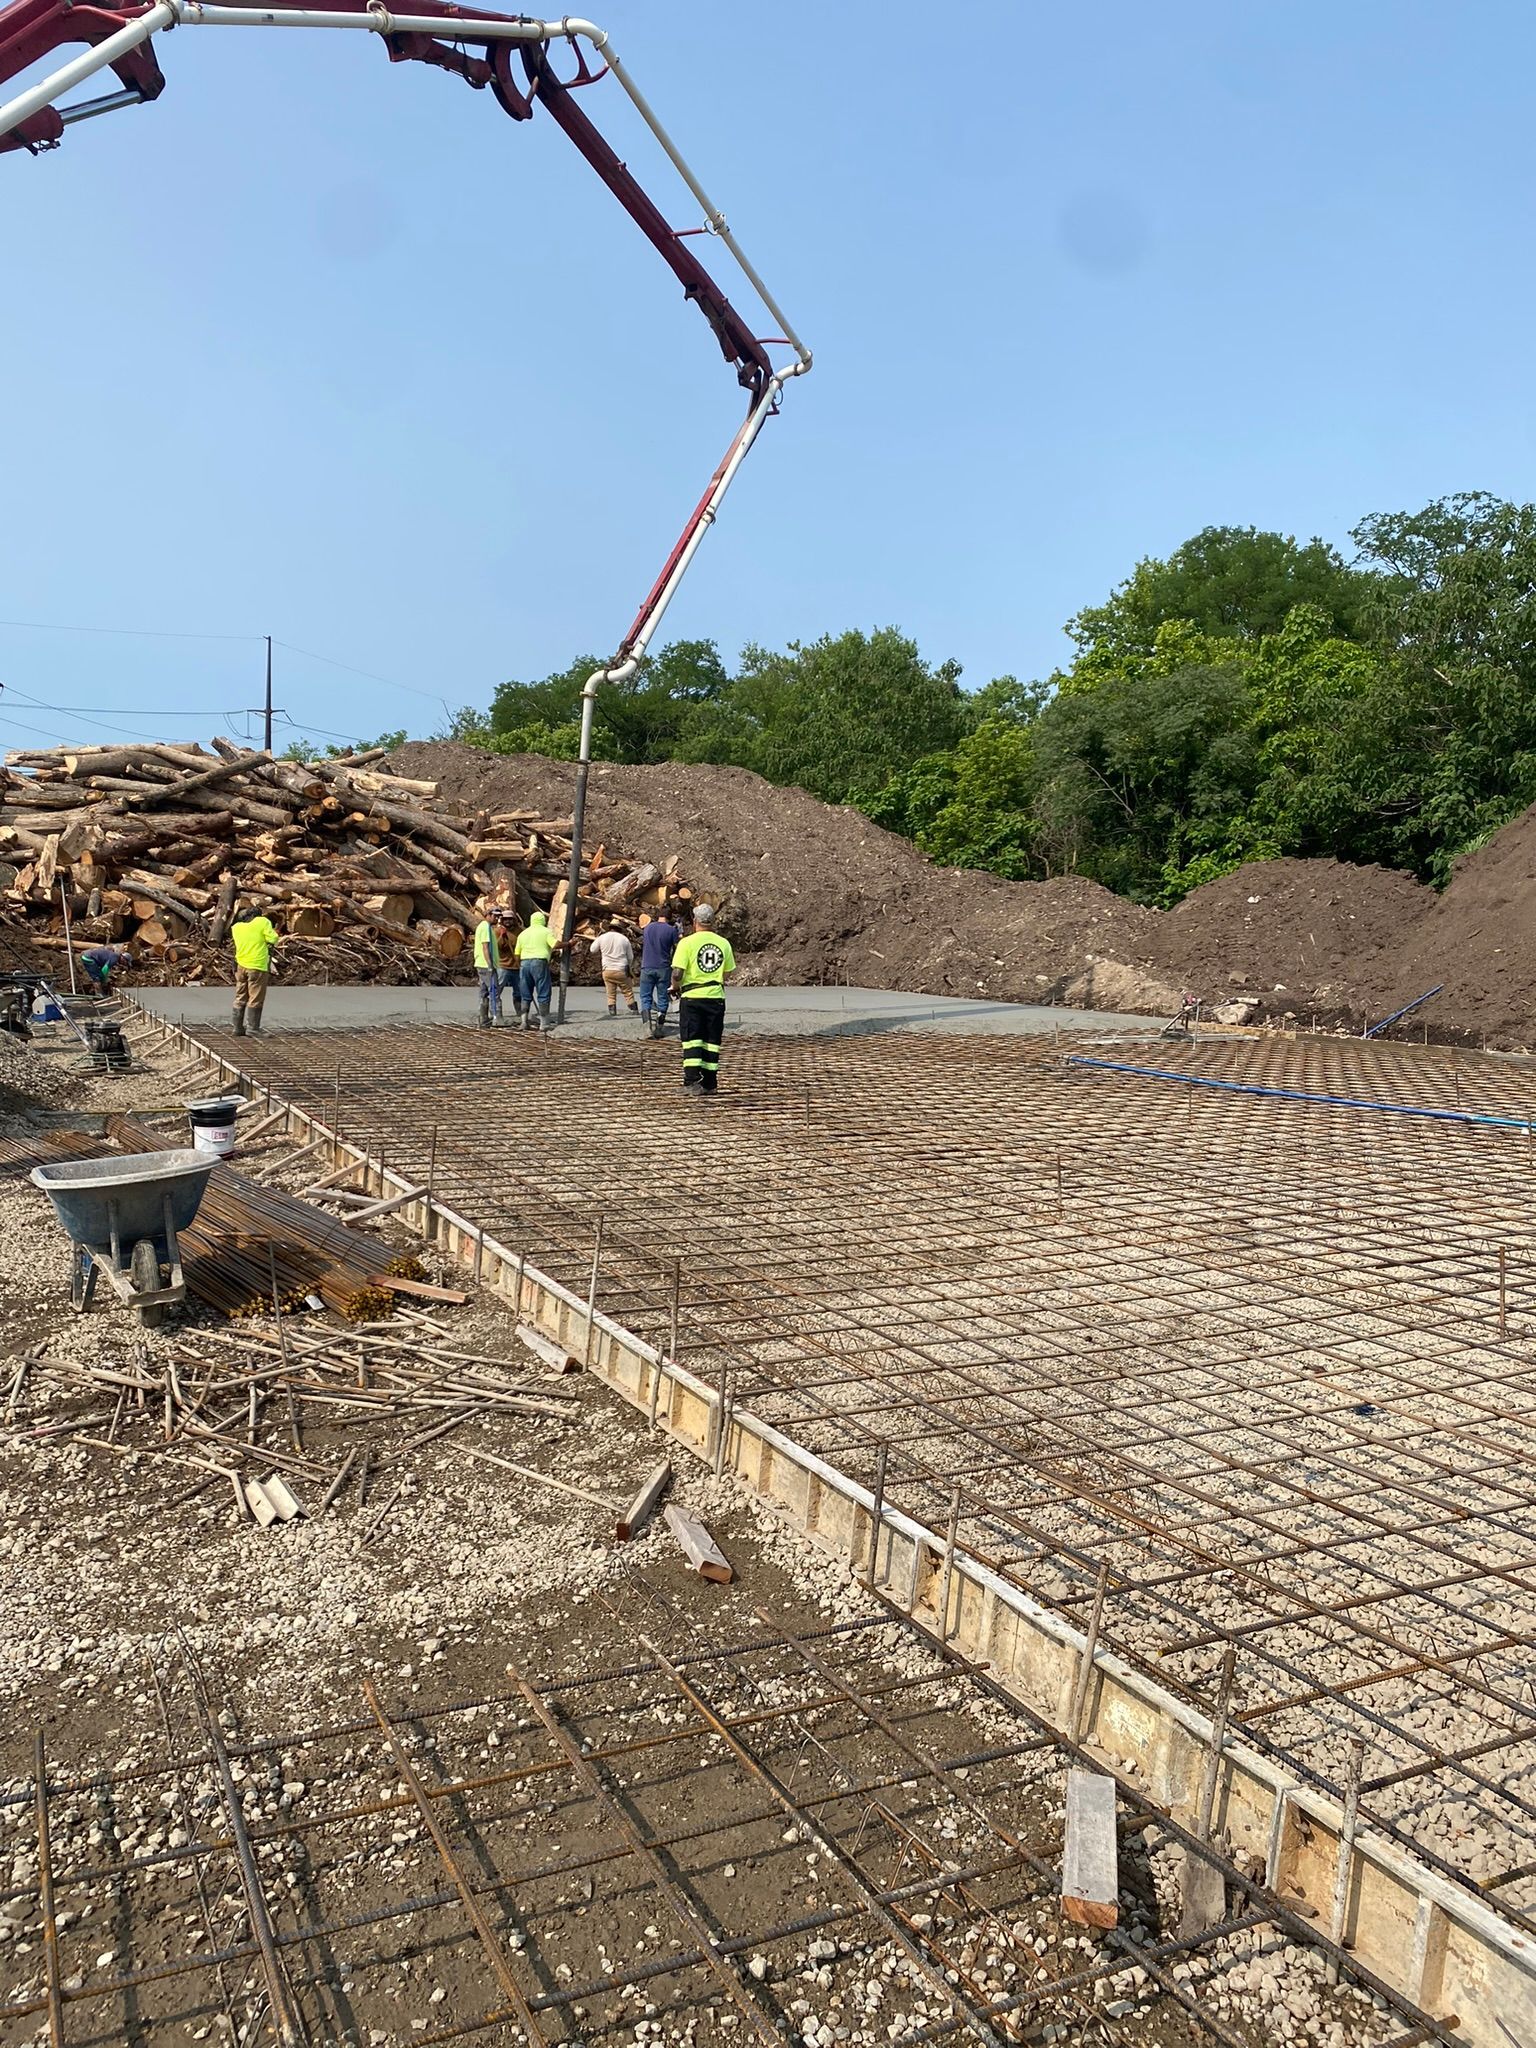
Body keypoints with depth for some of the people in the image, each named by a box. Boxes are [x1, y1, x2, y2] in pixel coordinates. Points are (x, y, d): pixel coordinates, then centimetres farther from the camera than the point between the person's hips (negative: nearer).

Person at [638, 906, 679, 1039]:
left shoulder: (648, 927, 8)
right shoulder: (672, 930, -2)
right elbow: (677, 950, -1)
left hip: (647, 967, 2)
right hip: (664, 968, -2)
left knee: (645, 998, 3)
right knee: (662, 998, 9)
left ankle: (648, 1027, -14)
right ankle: (659, 1029, 11)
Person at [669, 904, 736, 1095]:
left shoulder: (687, 943, -9)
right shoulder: (723, 943, 3)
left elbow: (677, 973, -13)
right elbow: (728, 972, 11)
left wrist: (675, 987, 6)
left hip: (692, 996, -3)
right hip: (716, 997, 3)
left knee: (692, 1040, 1)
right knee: (712, 1041, 9)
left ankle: (692, 1080, -10)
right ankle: (709, 1084, 12)